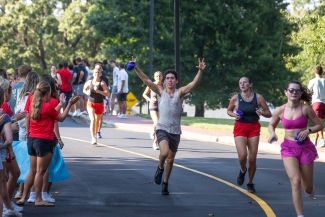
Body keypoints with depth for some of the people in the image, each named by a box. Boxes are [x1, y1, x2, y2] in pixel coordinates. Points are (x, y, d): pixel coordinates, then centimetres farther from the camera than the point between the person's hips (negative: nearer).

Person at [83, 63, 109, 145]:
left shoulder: (102, 83, -8)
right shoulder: (89, 82, 0)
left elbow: (107, 93, -14)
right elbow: (84, 90, 17)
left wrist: (98, 91, -26)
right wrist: (87, 92, -5)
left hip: (100, 104, 0)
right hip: (91, 103, 0)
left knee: (97, 121, 15)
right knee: (92, 119, -17)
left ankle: (95, 135, 37)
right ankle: (93, 138, -22)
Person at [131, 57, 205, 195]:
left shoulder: (180, 93, 1)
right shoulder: (161, 92, 2)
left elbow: (194, 83, -12)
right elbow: (146, 80, -6)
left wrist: (200, 71, -28)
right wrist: (136, 69, -18)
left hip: (175, 131, 2)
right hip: (162, 129, -2)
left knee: (170, 159, 10)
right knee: (164, 152, -27)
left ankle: (165, 183, 30)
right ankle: (160, 168, 6)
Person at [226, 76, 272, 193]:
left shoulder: (258, 97, -3)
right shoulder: (235, 98, -3)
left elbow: (269, 114, 4)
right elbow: (229, 111, 15)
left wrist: (262, 113, -18)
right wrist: (234, 115, -6)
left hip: (254, 128, 1)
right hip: (240, 128, -1)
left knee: (252, 159, 0)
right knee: (242, 156, -20)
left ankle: (250, 183, 21)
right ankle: (243, 171, 16)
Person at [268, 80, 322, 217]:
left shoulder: (305, 109, -8)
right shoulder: (280, 111, -3)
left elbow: (319, 125, -1)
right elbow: (271, 125, 15)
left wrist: (308, 130, -19)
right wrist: (272, 133, -7)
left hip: (305, 147, 0)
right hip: (288, 148, 0)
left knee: (308, 188, 9)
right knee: (295, 181, -20)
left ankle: (309, 190, 50)